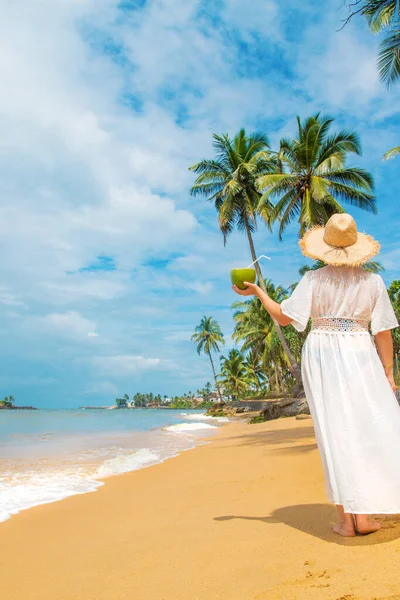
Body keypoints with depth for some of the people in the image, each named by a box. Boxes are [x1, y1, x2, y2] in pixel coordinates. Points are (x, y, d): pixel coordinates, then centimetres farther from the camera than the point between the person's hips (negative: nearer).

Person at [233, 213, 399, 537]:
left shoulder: (314, 279, -4)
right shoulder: (372, 280, 2)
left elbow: (285, 317, -4)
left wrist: (256, 291, 8)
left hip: (321, 355, 0)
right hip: (359, 355, 1)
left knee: (334, 432, 3)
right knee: (369, 430, 9)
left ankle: (346, 518, 9)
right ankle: (365, 515, 10)